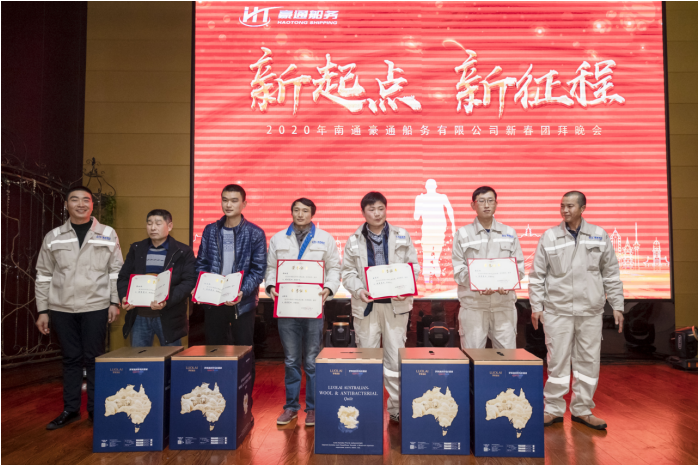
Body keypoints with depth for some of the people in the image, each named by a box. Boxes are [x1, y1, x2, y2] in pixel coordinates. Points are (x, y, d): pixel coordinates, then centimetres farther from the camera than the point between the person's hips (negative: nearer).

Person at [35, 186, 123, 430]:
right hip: (61, 309, 2)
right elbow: (43, 276, 8)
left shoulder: (108, 234, 1)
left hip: (95, 308, -2)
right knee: (70, 359, 10)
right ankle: (70, 409, 23)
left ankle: (96, 409, 17)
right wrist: (42, 310, 5)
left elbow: (116, 270, 2)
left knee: (93, 359, 4)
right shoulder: (53, 237, 6)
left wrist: (115, 302, -4)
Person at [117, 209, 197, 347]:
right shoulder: (136, 249, 11)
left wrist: (167, 301, -23)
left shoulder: (183, 252, -1)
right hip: (139, 316, 3)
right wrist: (124, 297, -8)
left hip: (169, 317, -3)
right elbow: (123, 277, 12)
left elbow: (189, 281, -9)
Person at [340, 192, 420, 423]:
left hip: (395, 304, 0)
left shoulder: (402, 236, 7)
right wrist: (358, 289, -12)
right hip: (366, 305, 0)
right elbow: (348, 271, 6)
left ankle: (397, 406, 15)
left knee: (395, 357, 3)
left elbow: (413, 266, 7)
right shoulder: (354, 241, 7)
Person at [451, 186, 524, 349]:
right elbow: (458, 270, 0)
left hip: (504, 304, 2)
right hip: (473, 305, -2)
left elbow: (519, 266, 10)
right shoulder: (463, 234, 7)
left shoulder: (509, 233, 15)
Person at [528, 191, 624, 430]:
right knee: (557, 360, 1)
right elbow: (537, 275, 3)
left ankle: (582, 409, 21)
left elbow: (611, 274, 10)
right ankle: (553, 409, 14)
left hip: (591, 311, 2)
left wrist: (617, 305, 7)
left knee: (589, 360, 7)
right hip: (557, 310, -2)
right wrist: (536, 306, -1)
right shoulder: (549, 237, 2)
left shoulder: (599, 236, 6)